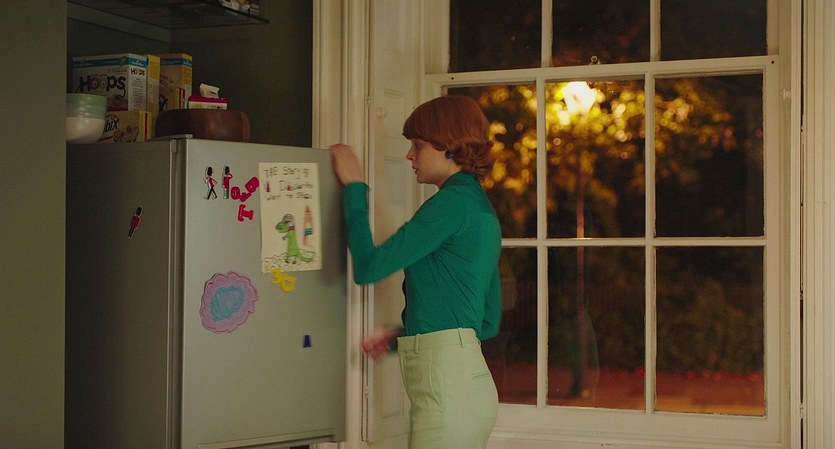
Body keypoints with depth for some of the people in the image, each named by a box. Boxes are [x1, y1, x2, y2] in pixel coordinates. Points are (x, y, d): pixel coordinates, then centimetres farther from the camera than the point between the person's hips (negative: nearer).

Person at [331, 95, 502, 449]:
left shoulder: (455, 200, -11)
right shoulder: (481, 207, 19)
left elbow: (368, 267, -15)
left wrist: (354, 188, -4)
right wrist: (402, 338, 22)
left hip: (448, 384, -10)